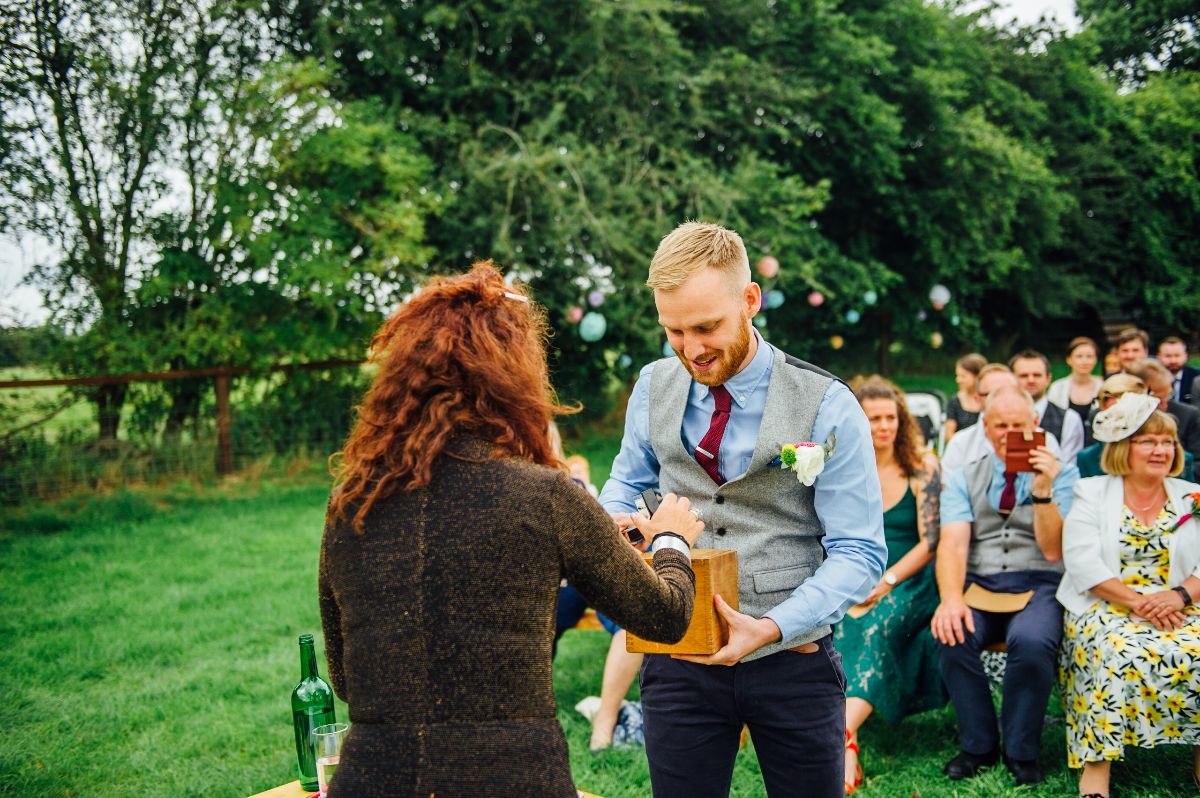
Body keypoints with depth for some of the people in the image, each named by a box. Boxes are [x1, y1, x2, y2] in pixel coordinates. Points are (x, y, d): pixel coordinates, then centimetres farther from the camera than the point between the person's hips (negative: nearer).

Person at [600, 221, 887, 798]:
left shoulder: (827, 407, -11)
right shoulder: (654, 388, 1)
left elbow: (859, 553, -11)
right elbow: (628, 479, 18)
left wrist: (772, 629, -25)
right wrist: (613, 526, -7)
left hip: (792, 659, -2)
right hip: (678, 659, 2)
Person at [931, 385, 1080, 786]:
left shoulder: (1061, 473, 5)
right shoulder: (964, 478, 10)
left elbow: (1052, 550, -5)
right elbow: (952, 544, -5)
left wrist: (1043, 490, -18)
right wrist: (951, 598, -24)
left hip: (1038, 587, -2)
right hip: (978, 584, 2)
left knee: (1032, 642, -35)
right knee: (953, 636, -31)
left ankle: (1021, 753, -12)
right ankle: (978, 746, -8)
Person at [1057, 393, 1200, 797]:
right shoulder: (1091, 493, 8)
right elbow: (1082, 561, -6)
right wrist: (1136, 602, -18)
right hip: (1106, 605, -2)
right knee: (1118, 652, -35)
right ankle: (1096, 762, -31)